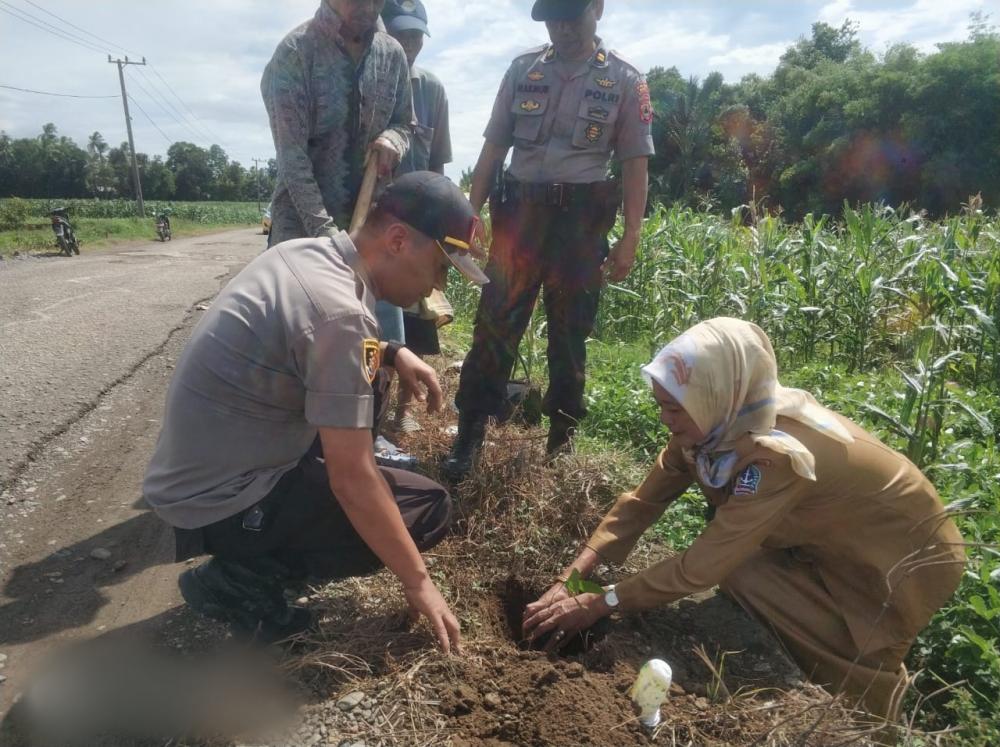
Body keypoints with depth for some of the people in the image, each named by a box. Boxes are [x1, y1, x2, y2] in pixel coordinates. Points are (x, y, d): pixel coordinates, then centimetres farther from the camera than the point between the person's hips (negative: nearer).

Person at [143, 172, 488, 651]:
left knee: (364, 383, 18)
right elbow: (352, 481, -24)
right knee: (429, 507, -4)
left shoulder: (304, 252, 0)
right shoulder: (341, 312, -27)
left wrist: (393, 354, 6)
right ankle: (241, 579, -2)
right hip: (221, 503, -9)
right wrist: (417, 582, -12)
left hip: (197, 472, 9)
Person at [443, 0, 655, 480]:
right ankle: (469, 435, 6)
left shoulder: (624, 80, 4)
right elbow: (493, 149, 9)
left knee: (570, 333, 8)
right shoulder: (522, 70, 8)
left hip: (583, 219, -1)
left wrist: (630, 239, -5)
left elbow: (635, 164, 2)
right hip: (521, 211, 1)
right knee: (494, 324, -3)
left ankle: (562, 437, 21)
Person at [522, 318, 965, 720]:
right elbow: (642, 503, -12)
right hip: (838, 535, 7)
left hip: (909, 556, -7)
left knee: (735, 571, -17)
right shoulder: (719, 421, -15)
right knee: (729, 552, -10)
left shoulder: (779, 454, -37)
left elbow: (702, 565, -34)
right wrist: (570, 581, -20)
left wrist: (599, 604, -27)